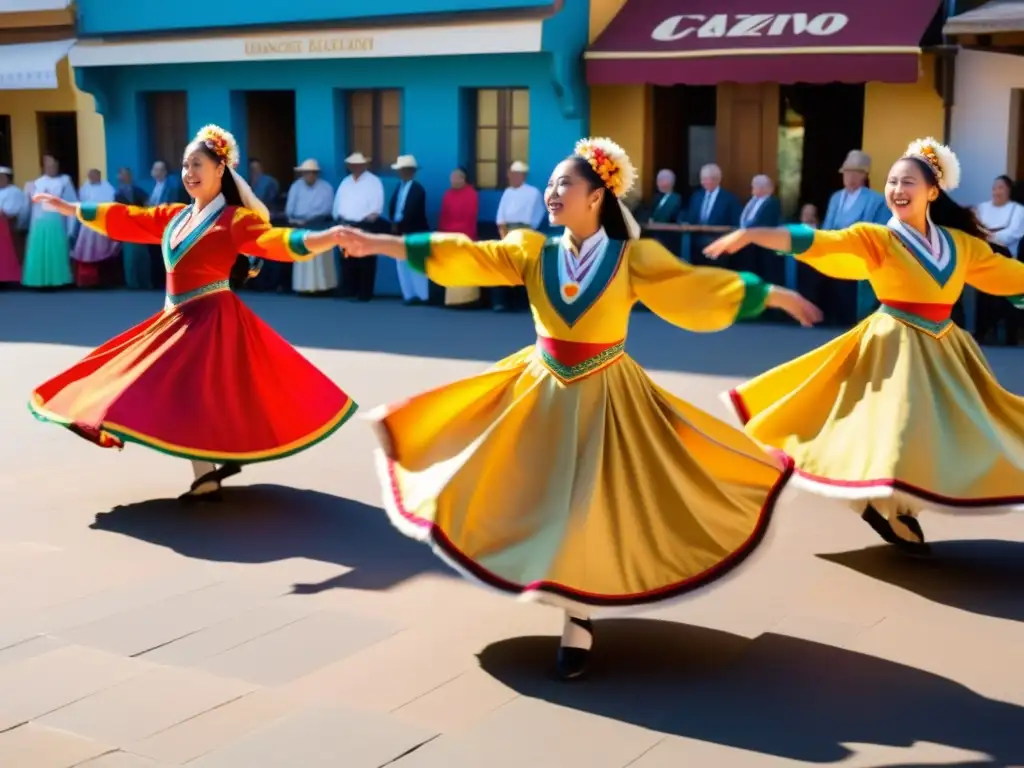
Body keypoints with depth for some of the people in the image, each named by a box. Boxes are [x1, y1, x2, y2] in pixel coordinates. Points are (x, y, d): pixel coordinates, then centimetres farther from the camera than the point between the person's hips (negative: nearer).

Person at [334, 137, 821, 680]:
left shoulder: (632, 260, -9)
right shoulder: (533, 252, -3)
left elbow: (699, 285, -8)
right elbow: (461, 256, -7)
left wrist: (778, 296, -10)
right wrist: (378, 244, -11)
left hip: (602, 397, -3)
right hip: (540, 389, 3)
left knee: (589, 507, -1)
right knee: (536, 497, 4)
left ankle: (578, 623, 16)